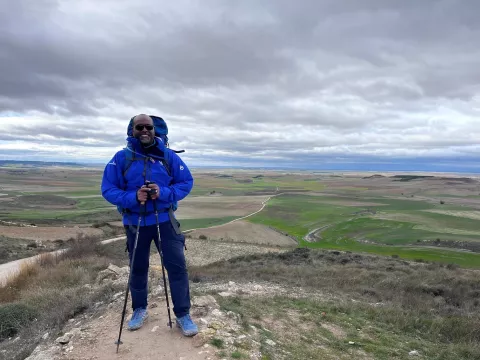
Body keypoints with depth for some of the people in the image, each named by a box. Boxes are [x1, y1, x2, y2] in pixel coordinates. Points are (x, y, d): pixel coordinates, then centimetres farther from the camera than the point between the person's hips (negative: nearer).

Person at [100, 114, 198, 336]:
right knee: (138, 268, 16)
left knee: (177, 266, -3)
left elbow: (186, 182, -2)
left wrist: (164, 193, -20)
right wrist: (132, 197, -23)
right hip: (135, 222, 1)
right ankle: (139, 310, 38)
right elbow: (108, 189, -6)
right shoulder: (121, 157, -6)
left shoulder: (168, 156, -4)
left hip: (165, 220, 0)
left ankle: (183, 315, 14)